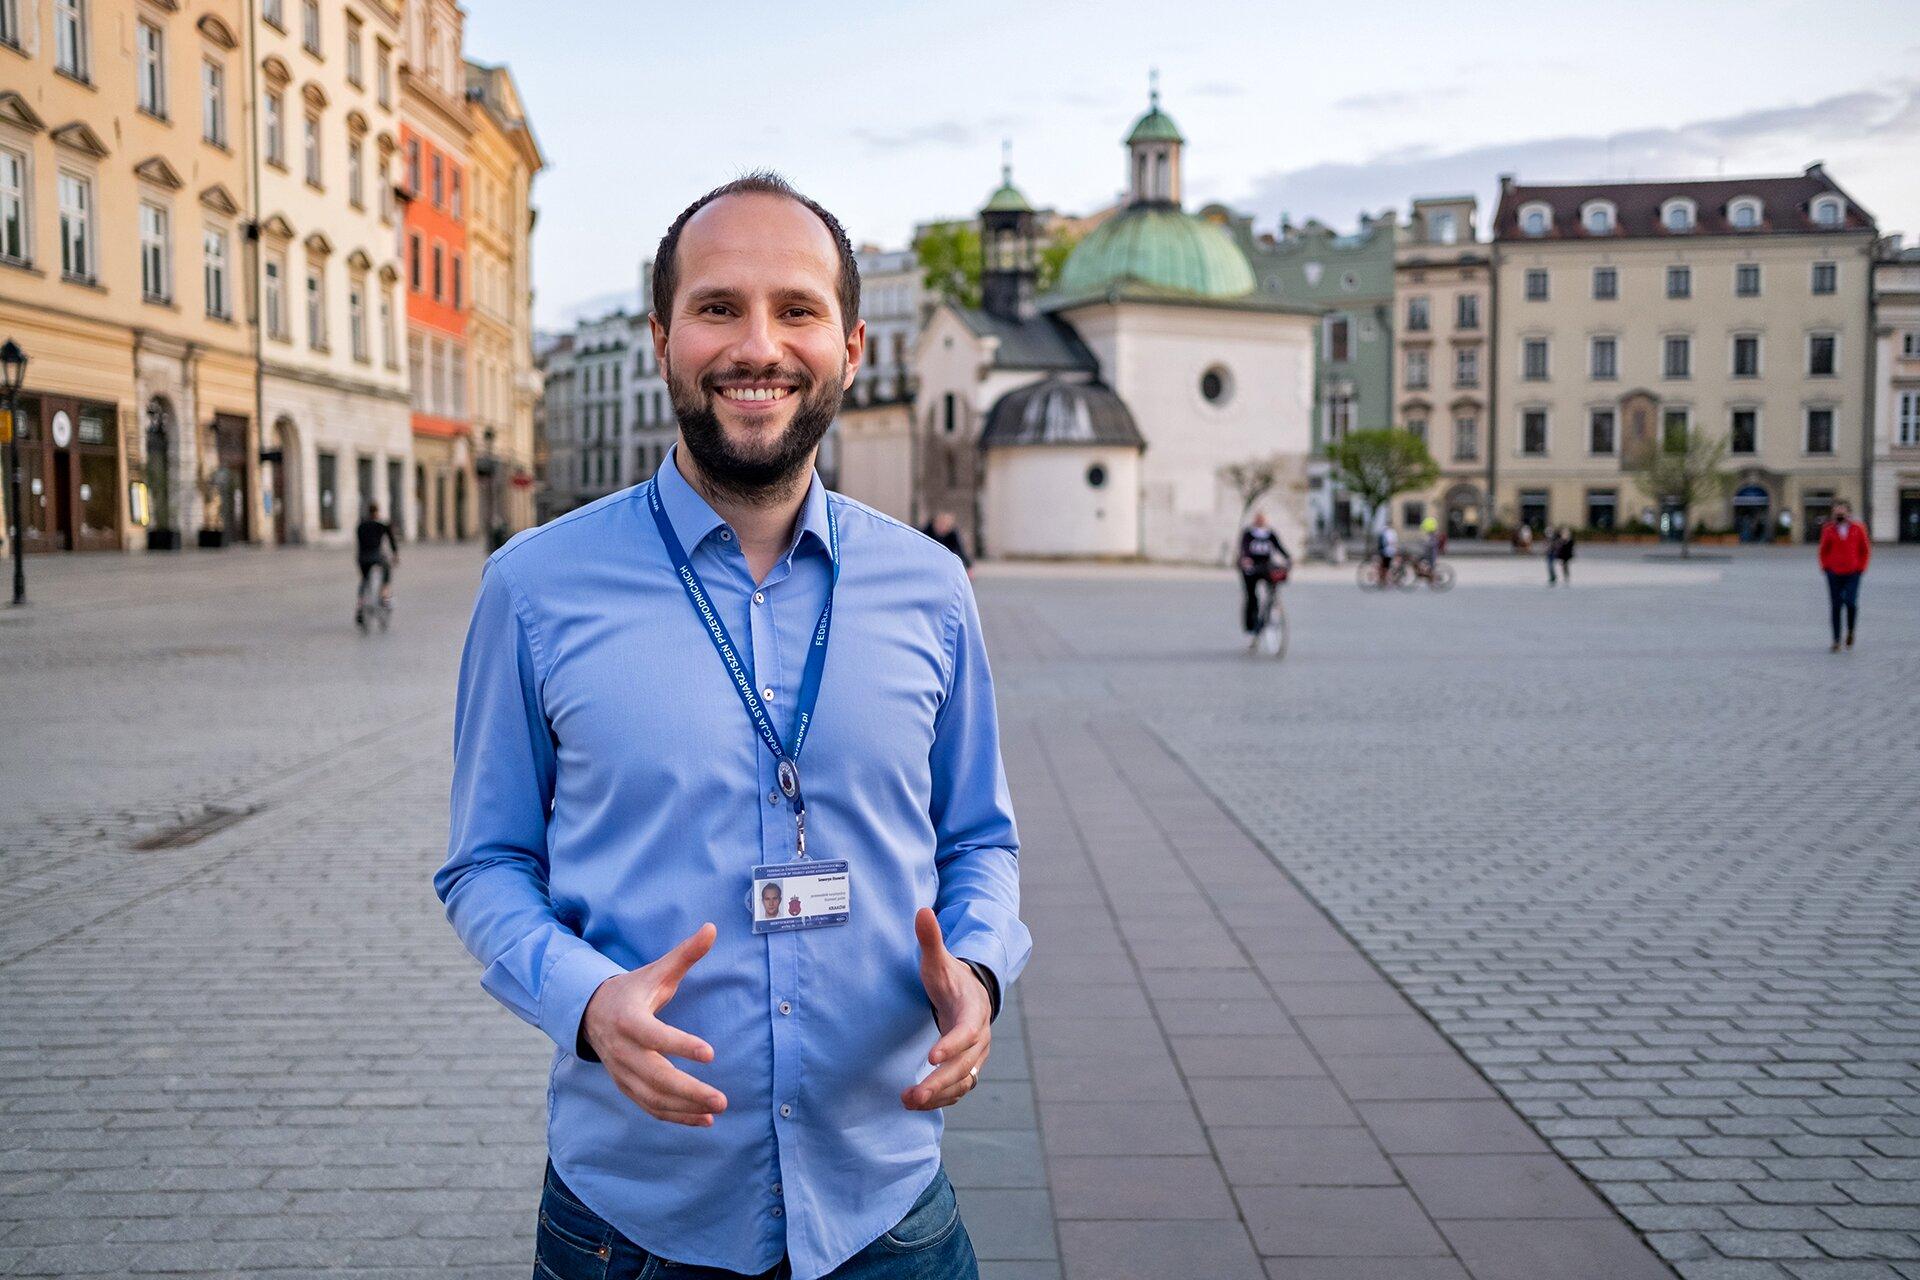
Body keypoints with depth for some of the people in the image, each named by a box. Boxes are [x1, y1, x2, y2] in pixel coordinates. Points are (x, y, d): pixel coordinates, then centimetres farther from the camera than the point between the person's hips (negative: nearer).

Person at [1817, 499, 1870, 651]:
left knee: (1850, 602, -17)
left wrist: (1861, 567, 3)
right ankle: (1836, 640, 8)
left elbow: (1865, 550, 10)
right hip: (1834, 574, 1)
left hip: (1853, 573, -1)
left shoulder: (1858, 529, 2)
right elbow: (1823, 551, 14)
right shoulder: (1828, 530, 3)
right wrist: (1826, 567, 5)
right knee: (1835, 607, 1)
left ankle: (1850, 631, 9)